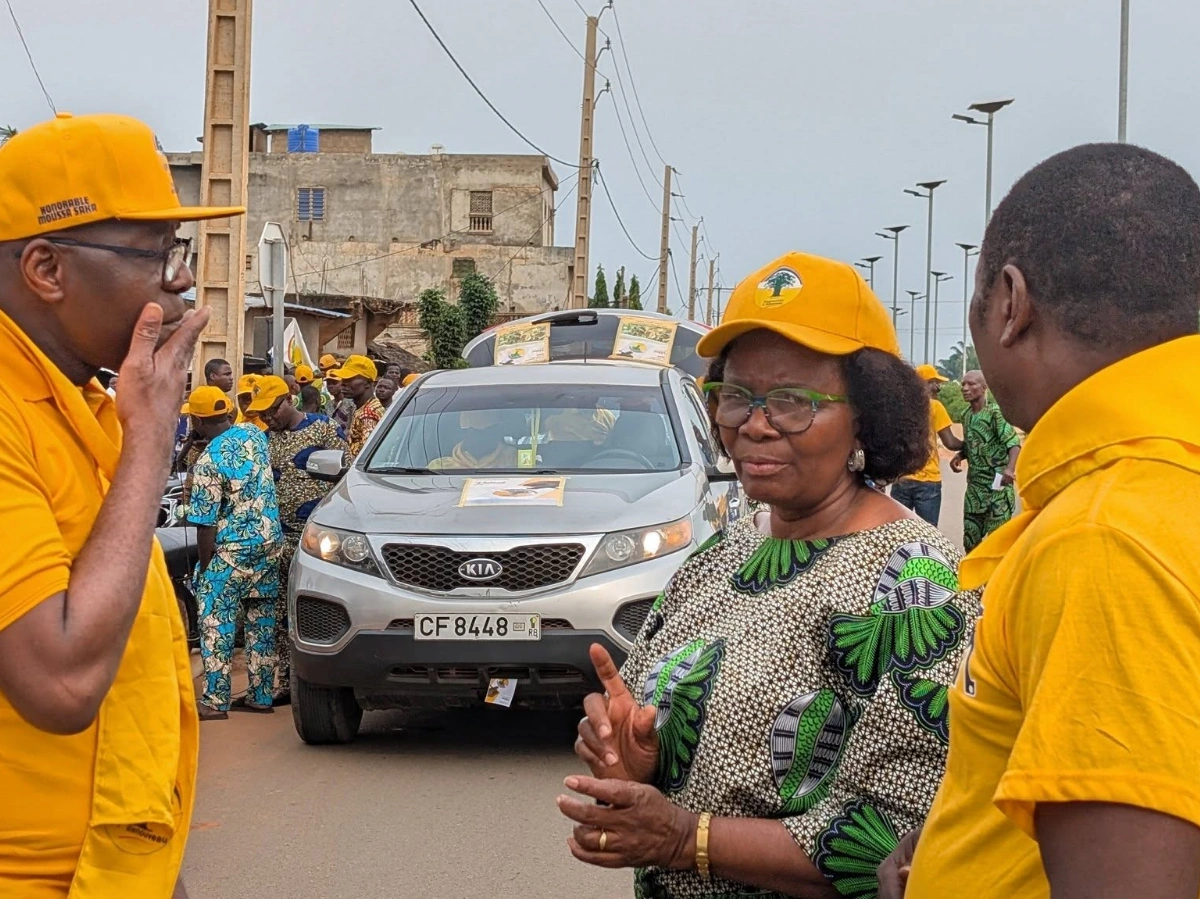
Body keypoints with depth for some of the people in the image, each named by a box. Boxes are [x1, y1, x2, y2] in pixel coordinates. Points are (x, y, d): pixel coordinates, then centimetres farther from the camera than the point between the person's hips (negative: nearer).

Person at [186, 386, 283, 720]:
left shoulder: (207, 463, -18)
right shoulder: (253, 433, 2)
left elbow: (206, 525, -15)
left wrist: (204, 567, -6)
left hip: (233, 548, -7)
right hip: (271, 541, 7)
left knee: (216, 622, 0)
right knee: (261, 619, 12)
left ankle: (215, 701, 0)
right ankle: (261, 695, 18)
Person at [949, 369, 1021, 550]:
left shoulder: (995, 412, -13)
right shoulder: (967, 416, 11)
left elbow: (1013, 443, -20)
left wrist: (1010, 469, -37)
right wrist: (959, 456, 3)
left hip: (997, 485, -8)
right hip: (974, 485, 8)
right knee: (970, 539, 11)